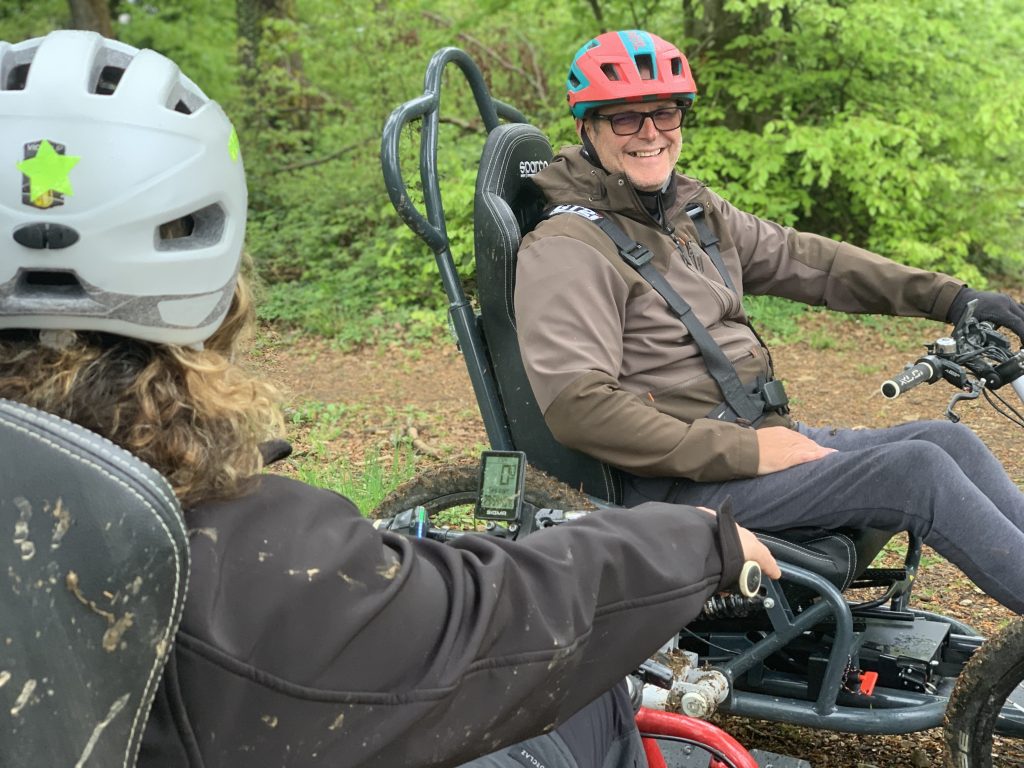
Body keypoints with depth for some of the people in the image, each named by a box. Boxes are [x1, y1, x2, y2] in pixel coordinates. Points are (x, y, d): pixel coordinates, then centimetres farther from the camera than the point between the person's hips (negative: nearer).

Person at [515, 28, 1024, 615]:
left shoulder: (696, 210, 13)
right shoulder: (565, 249, -13)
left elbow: (805, 259, 18)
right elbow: (578, 406, -23)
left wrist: (950, 298, 13)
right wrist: (744, 451, -22)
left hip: (759, 435, 8)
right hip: (680, 480, -8)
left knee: (948, 439, -1)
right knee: (919, 468, -16)